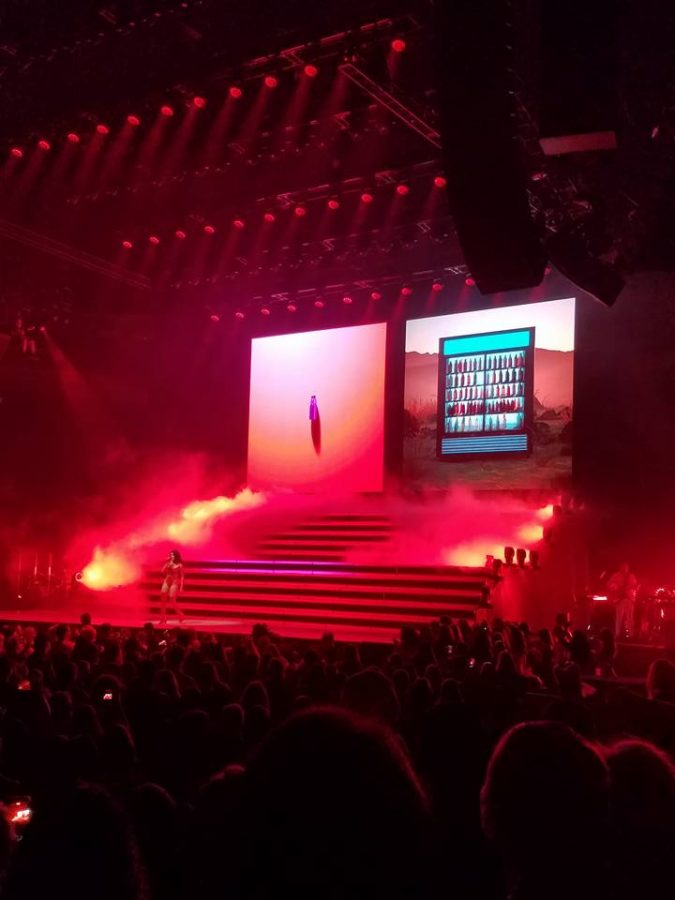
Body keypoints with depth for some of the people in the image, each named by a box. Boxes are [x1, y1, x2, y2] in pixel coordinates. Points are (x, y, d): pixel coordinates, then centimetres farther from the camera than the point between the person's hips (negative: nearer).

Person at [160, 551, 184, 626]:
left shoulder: (179, 565, -1)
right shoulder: (168, 563, 11)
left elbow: (181, 576, 0)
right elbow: (163, 571, 1)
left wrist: (181, 587, -5)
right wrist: (167, 563, -4)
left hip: (174, 583, -5)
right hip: (166, 582, 5)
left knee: (172, 601, -9)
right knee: (163, 600, -3)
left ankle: (180, 614, 15)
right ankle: (163, 619, 2)